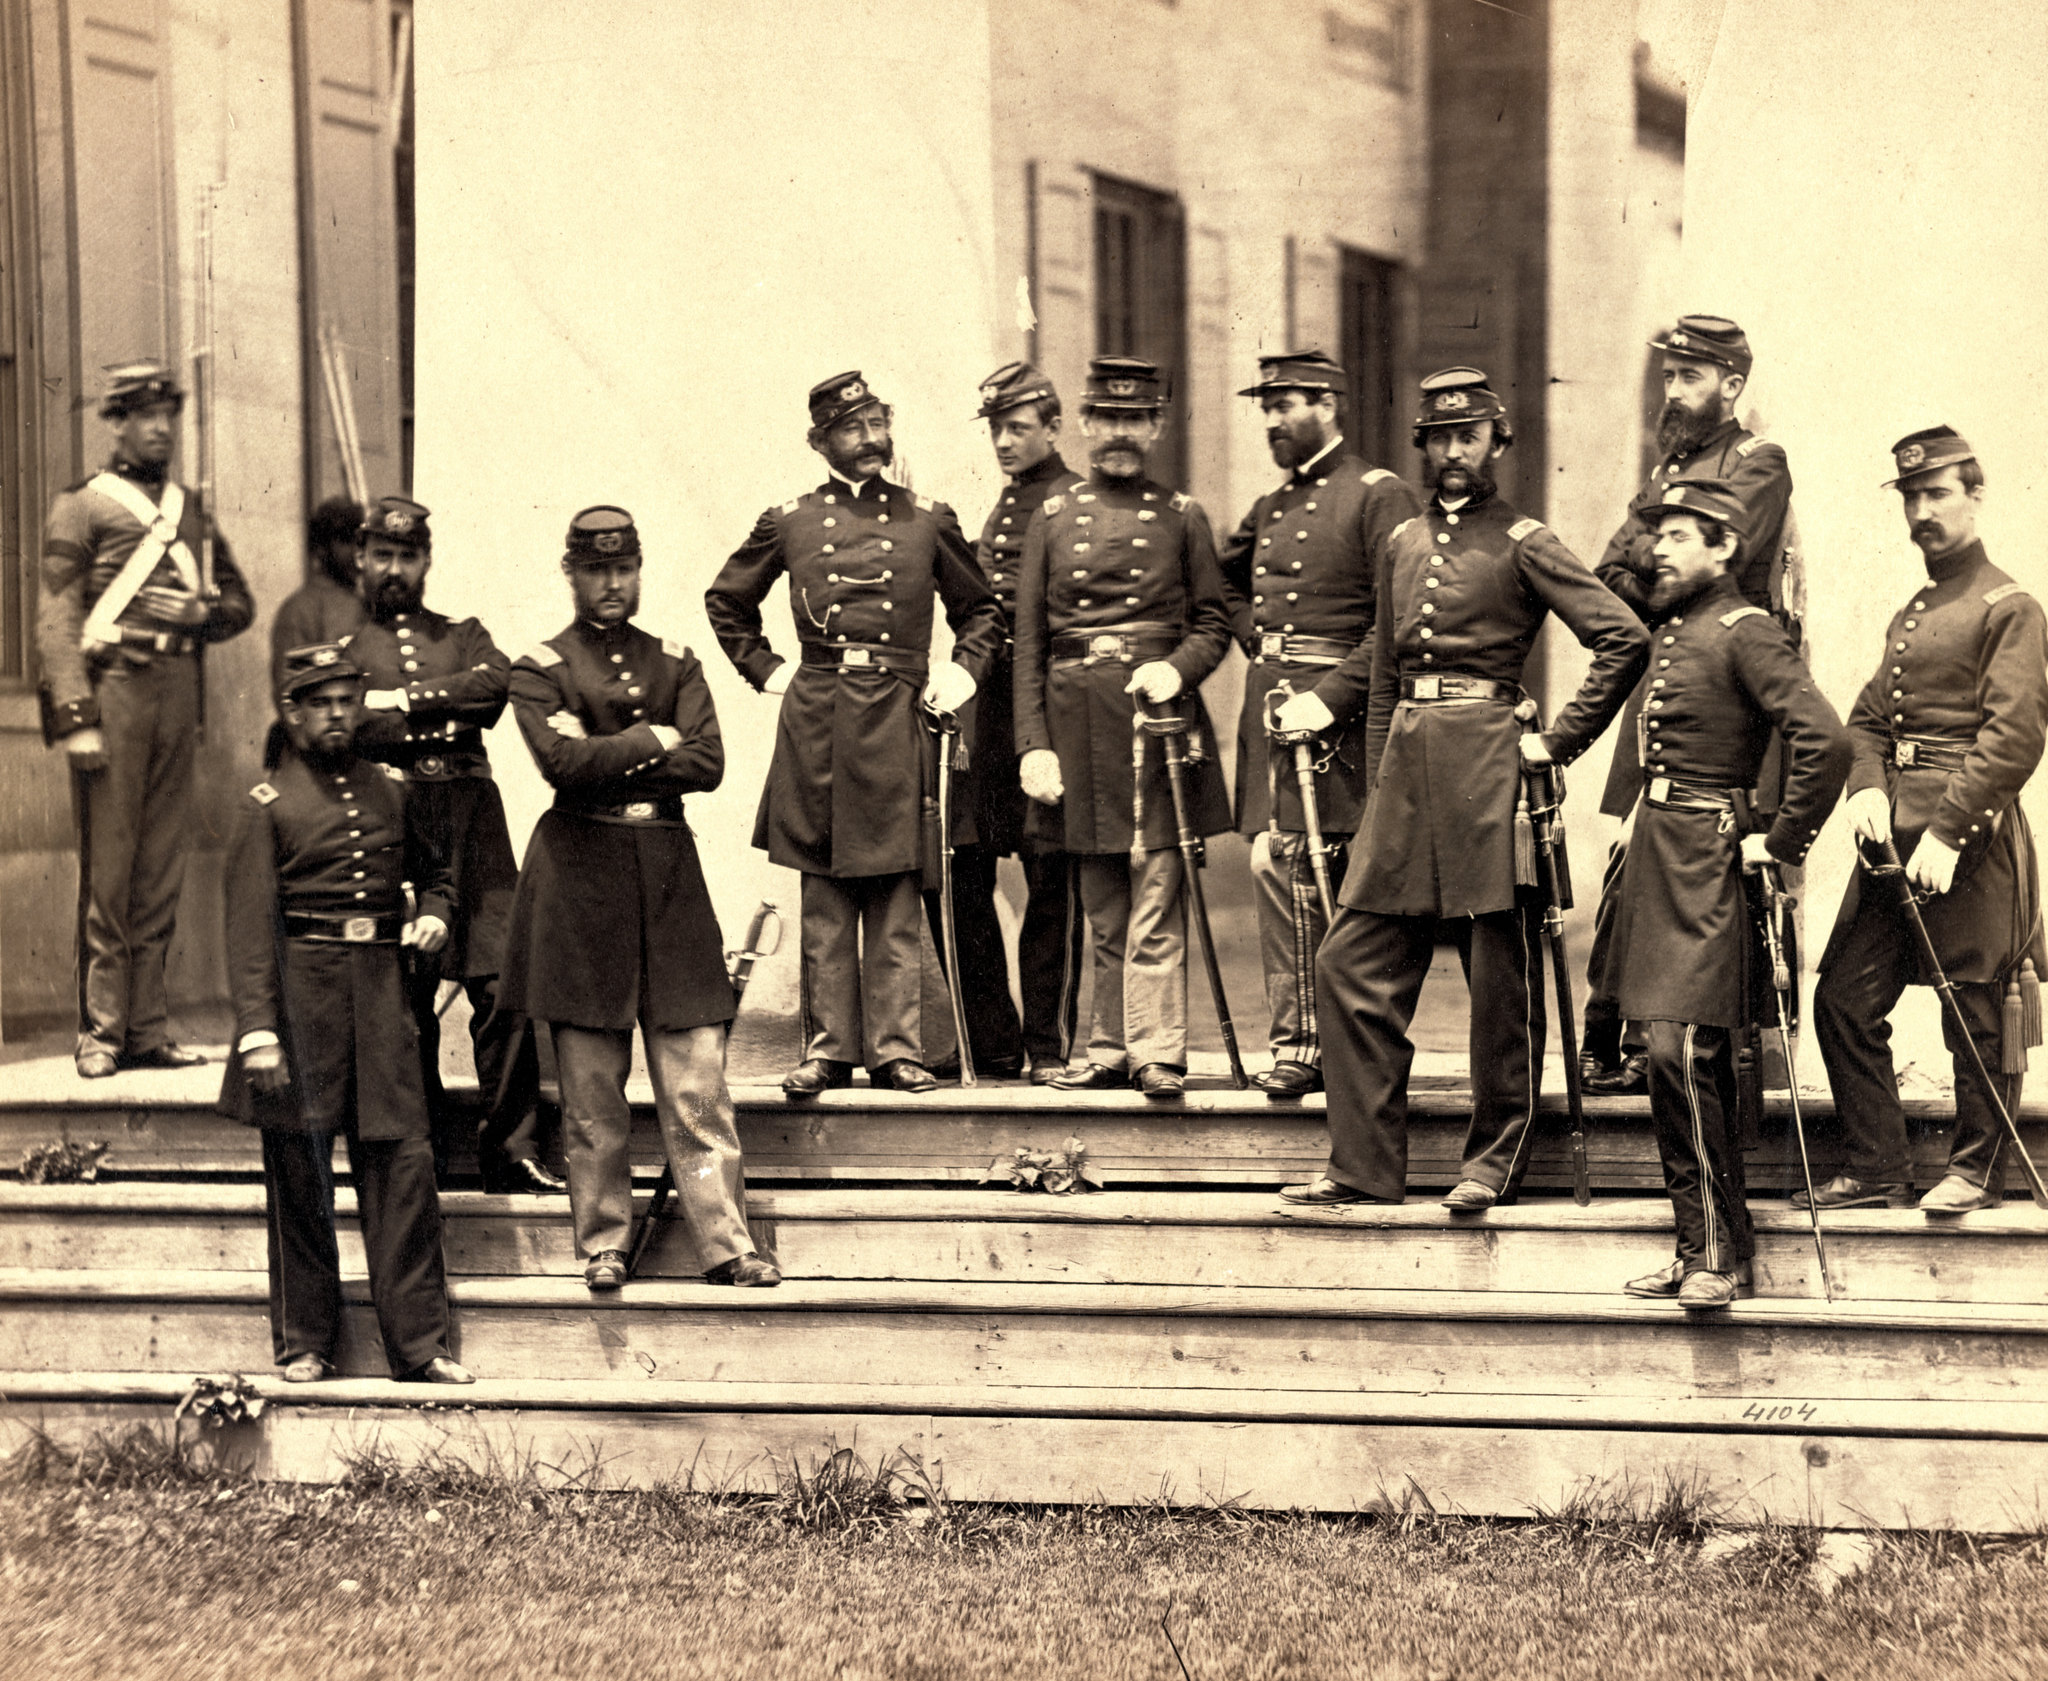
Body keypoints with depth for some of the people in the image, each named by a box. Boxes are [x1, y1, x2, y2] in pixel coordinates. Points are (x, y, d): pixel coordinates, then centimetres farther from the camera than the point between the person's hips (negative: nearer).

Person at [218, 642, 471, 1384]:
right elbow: (249, 926, -7)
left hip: (381, 992, 3)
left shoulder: (389, 793, 13)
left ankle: (418, 1343, 3)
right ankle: (305, 1344, 14)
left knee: (403, 1166, -2)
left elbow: (432, 872, 30)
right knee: (299, 1177, 4)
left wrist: (433, 914, 6)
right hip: (302, 997, -3)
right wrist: (258, 1031, -15)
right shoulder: (269, 805, -1)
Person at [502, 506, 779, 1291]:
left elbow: (708, 764, -3)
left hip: (669, 874, 2)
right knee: (591, 1092, 1)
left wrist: (606, 760, -8)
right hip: (580, 880, -2)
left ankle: (725, 1244, 0)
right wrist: (654, 741, -5)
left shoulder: (675, 664, 12)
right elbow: (563, 763, -13)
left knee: (698, 1086, -2)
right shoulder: (540, 668, 4)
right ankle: (602, 1246, 11)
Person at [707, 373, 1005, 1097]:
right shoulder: (787, 522, 7)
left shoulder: (929, 520, 8)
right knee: (824, 899, 2)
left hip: (897, 720, 0)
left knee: (896, 899, 0)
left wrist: (959, 673, 6)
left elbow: (981, 610, 20)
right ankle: (827, 1049, 6)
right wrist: (767, 670, 12)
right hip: (815, 722, 0)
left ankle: (895, 1050, 3)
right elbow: (725, 601, 21)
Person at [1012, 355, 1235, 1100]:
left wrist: (1175, 668, -13)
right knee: (1102, 907, 8)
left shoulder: (1182, 516, 7)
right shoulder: (1052, 519, 10)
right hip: (1078, 722, 2)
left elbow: (1214, 624, 8)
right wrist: (1034, 743, 0)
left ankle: (1158, 1052, -7)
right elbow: (1029, 643, 7)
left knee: (1156, 899, -8)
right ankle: (1109, 1050, 13)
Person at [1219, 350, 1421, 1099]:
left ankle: (1308, 1045, 3)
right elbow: (1226, 581, 33)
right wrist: (1258, 640, 15)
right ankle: (1298, 1043, 3)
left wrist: (1336, 692, -16)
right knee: (1273, 865, 0)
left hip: (1337, 707, -6)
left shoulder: (1379, 495, -5)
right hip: (1269, 702, 6)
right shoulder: (1270, 508, 17)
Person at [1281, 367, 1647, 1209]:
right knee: (1352, 965, 2)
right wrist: (1381, 786, 17)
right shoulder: (1403, 544, 15)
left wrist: (1559, 740, -10)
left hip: (1485, 756, -6)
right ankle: (1365, 1163, 8)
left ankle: (1495, 1160, 12)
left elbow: (1625, 638, -10)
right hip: (1406, 761, 6)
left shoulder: (1522, 544, -2)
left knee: (1500, 975, 1)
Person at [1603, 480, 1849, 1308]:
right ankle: (1702, 1248, 16)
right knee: (1680, 1061, 10)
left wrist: (1782, 841, -16)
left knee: (1682, 1053, -13)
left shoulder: (1745, 633, -13)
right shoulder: (1669, 630, 13)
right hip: (1658, 858, 9)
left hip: (1705, 864, -9)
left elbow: (1826, 739, -22)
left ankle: (1720, 1254, -7)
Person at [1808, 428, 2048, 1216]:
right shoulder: (1909, 614, 19)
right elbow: (1867, 717, 15)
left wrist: (1947, 832, -20)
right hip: (1896, 836, 8)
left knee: (1976, 1012, 2)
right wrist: (1869, 788, -6)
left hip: (1970, 841, -8)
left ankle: (1975, 1170, 15)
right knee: (1843, 998, 3)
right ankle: (1878, 1167, 12)